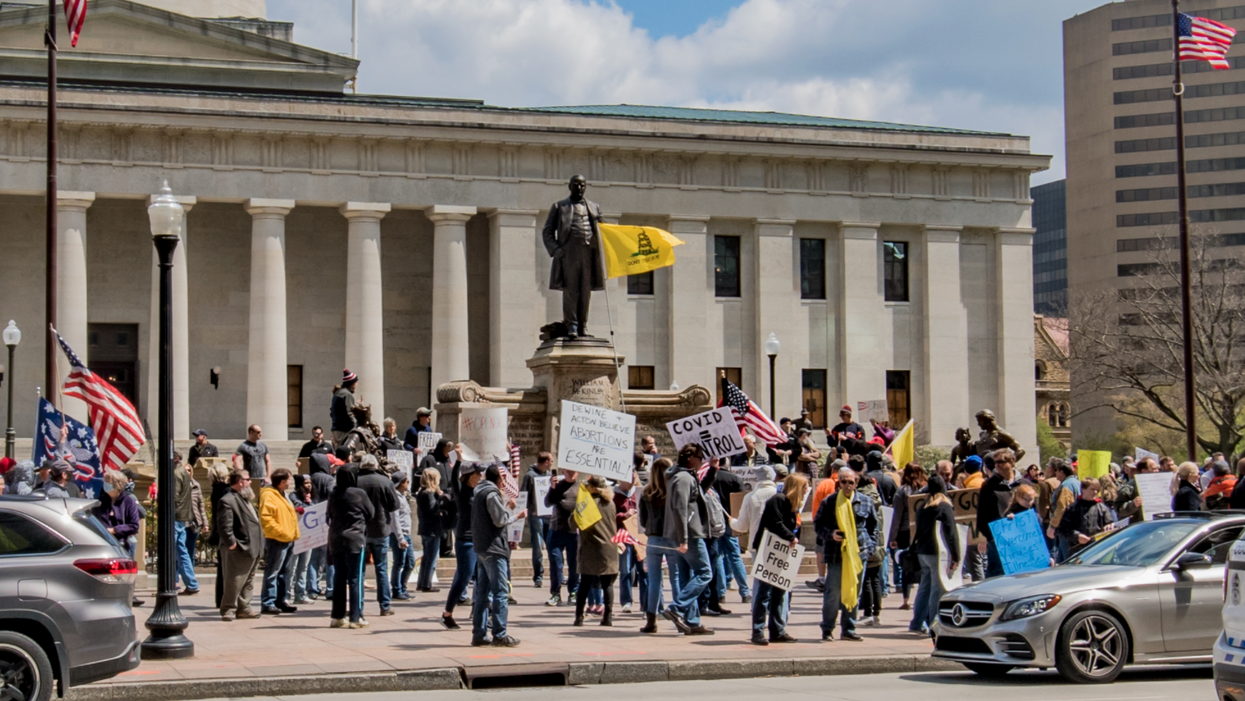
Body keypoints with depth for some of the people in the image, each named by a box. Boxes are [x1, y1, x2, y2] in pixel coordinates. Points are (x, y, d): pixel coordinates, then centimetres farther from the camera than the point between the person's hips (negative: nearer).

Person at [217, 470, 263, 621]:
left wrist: (259, 546, 19)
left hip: (252, 549, 10)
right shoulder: (228, 501, -15)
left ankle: (243, 608, 23)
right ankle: (228, 610, 3)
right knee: (234, 581, -4)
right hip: (239, 551, -10)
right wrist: (231, 544, -23)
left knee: (248, 582, 15)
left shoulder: (246, 499, 18)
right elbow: (224, 526, -22)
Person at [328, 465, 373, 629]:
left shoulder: (333, 495, 3)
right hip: (355, 539, -5)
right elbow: (371, 514, 2)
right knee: (355, 579, 0)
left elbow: (330, 516, 11)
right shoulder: (359, 494, -10)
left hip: (336, 540, 5)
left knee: (339, 578, 12)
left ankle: (337, 616, 14)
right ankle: (355, 617, -1)